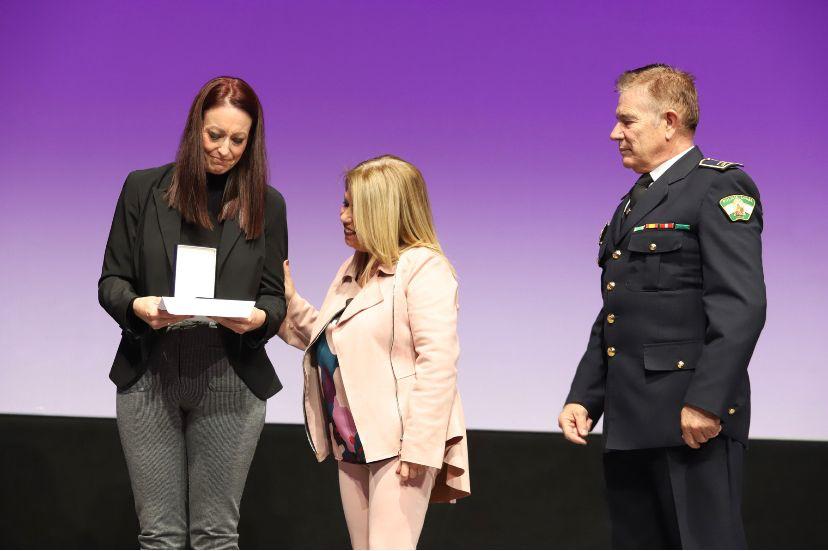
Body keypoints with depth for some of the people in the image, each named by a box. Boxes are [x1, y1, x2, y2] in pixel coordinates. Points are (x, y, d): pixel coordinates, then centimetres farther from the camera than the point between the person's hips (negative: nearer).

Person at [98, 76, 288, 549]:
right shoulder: (143, 189, 5)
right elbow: (111, 280, 6)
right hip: (149, 380, 0)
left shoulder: (266, 204, 7)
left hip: (230, 383, 0)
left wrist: (259, 317, -15)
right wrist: (137, 305, -17)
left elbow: (275, 296, 9)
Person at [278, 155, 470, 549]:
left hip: (398, 441, -9)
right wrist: (287, 299, 11)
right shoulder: (353, 270, 19)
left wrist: (419, 445, -23)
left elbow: (437, 362, -18)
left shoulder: (423, 268, -10)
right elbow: (329, 342, 22)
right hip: (353, 443, 9)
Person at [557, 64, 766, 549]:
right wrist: (584, 398, 12)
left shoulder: (719, 188, -6)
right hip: (630, 424, 9)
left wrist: (705, 401, -22)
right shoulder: (633, 204, 21)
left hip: (693, 420, -9)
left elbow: (741, 306, -16)